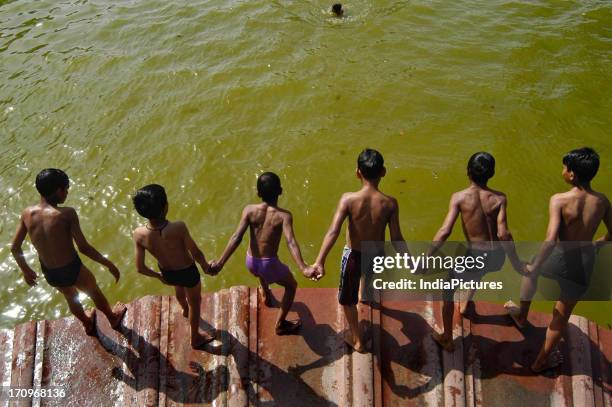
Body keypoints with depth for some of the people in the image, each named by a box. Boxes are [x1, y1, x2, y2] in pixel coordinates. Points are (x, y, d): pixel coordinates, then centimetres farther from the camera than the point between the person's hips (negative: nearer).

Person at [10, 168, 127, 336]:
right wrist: (108, 264, -12)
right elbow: (83, 248, -25)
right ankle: (113, 318, 56)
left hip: (49, 274, 5)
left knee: (71, 297, 35)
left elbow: (14, 248, -1)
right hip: (72, 270, -4)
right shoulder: (67, 214, -27)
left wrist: (26, 270, 16)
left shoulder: (27, 213, -11)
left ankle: (87, 324, 62)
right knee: (94, 291, 29)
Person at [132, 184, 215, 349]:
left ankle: (185, 309, 72)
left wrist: (158, 276, 7)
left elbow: (140, 268, -15)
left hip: (167, 272, 4)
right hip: (187, 272, -4)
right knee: (195, 302, 27)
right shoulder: (178, 228, -40)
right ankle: (195, 338, 50)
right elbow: (196, 254, -24)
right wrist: (205, 266, -1)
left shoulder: (139, 234, -28)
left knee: (178, 288, 39)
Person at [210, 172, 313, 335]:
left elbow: (236, 237, -19)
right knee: (291, 285, 27)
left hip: (251, 262, 4)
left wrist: (220, 262, -22)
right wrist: (303, 268, -40)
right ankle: (280, 324, 33)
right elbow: (291, 242, -31)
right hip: (269, 264, -4)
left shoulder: (249, 210, -10)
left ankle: (266, 296, 63)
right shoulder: (284, 215, -17)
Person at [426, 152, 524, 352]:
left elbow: (445, 231, -20)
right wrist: (516, 262, -11)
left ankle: (446, 338, 31)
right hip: (496, 259, 3)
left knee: (448, 289, 23)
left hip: (475, 258, -3)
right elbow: (503, 234, -19)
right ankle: (466, 303, 54)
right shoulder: (499, 198, -9)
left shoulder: (459, 197, -13)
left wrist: (426, 258, -16)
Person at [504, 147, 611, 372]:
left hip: (559, 260, -3)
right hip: (584, 264, 3)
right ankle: (541, 360, 35)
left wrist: (534, 267, -20)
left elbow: (551, 240, -30)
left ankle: (521, 315, 53)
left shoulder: (559, 200, -22)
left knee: (530, 269, 34)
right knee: (562, 315, 20)